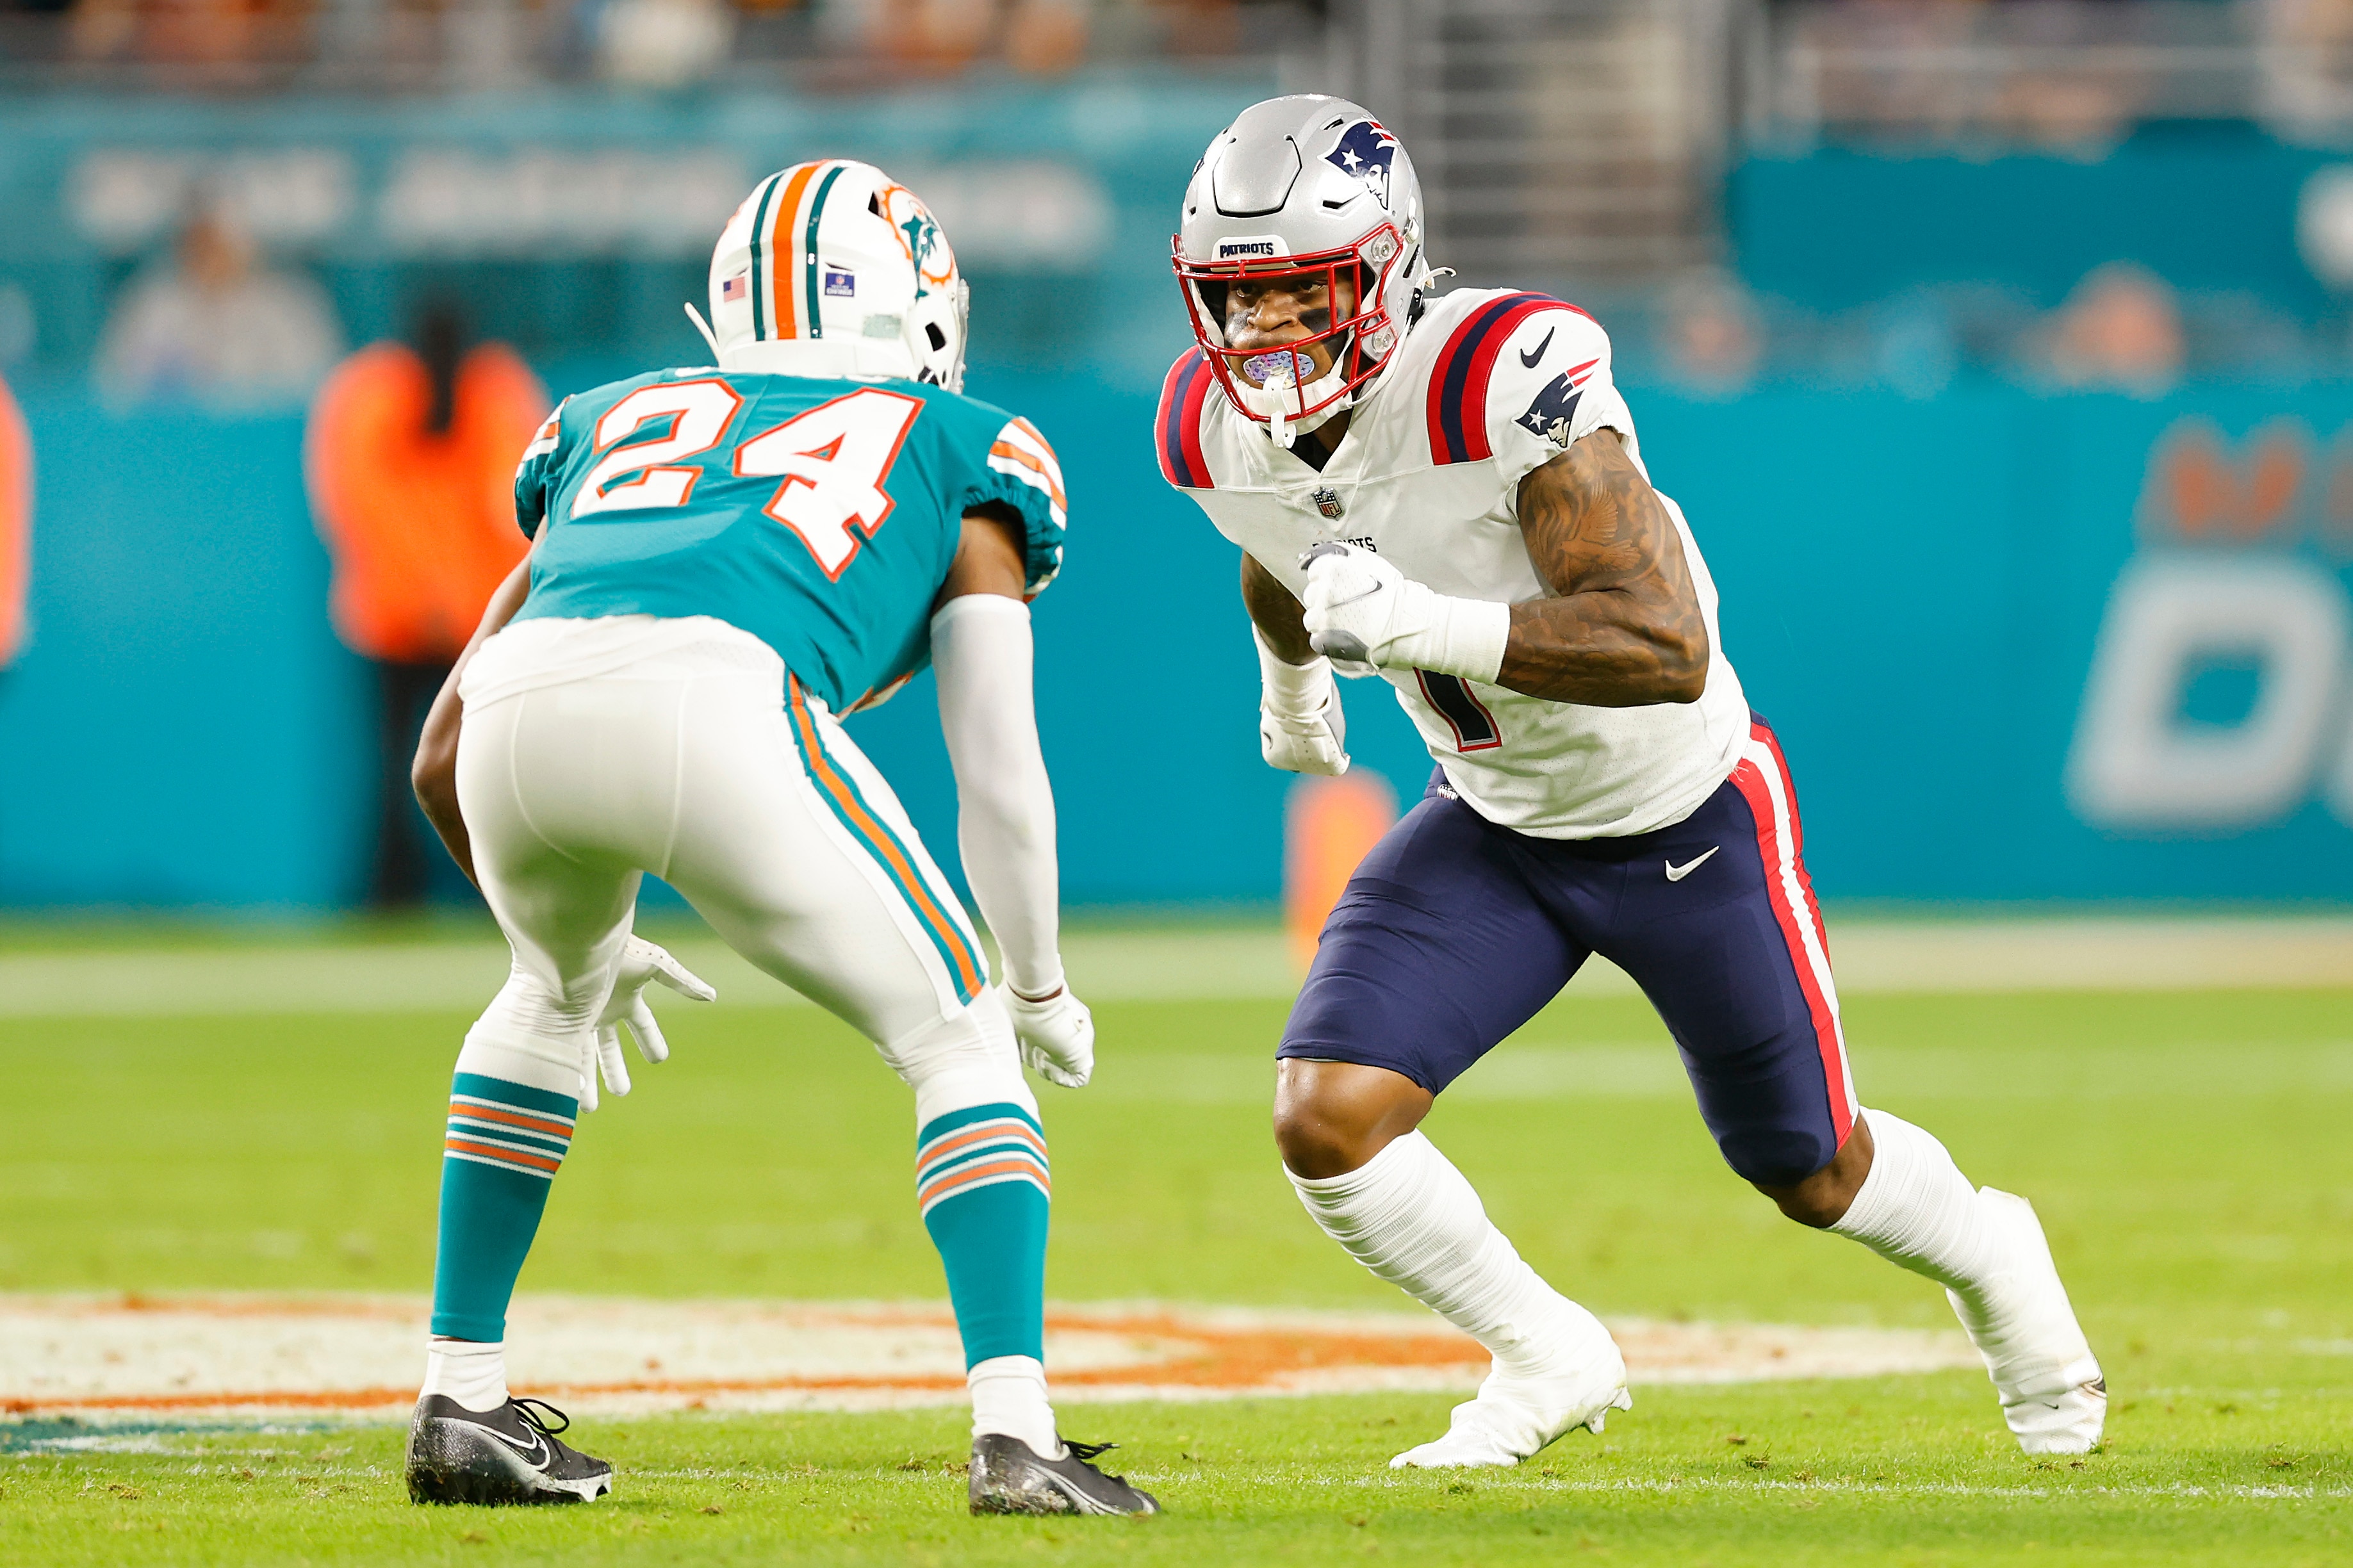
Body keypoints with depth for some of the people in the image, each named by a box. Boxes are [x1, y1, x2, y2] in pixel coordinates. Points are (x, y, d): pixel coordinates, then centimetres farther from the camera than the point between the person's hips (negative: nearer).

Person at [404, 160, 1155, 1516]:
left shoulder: (619, 423, 39)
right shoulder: (960, 450, 30)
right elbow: (1000, 778, 25)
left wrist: (580, 951, 53)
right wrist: (1040, 985, 42)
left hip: (522, 707, 4)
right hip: (711, 696, -4)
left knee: (555, 993, 35)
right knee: (957, 1036, 14)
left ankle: (462, 1402, 33)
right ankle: (1016, 1433, -1)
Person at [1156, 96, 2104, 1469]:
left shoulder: (1507, 379, -35)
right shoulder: (1215, 432, -15)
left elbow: (1664, 647, -42)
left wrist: (1419, 627, -50)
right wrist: (1288, 672, 33)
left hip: (1688, 823, -5)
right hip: (1498, 829, 5)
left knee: (1810, 1173, 14)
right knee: (1328, 1121, -16)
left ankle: (1987, 1260, 50)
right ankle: (1547, 1362, 10)